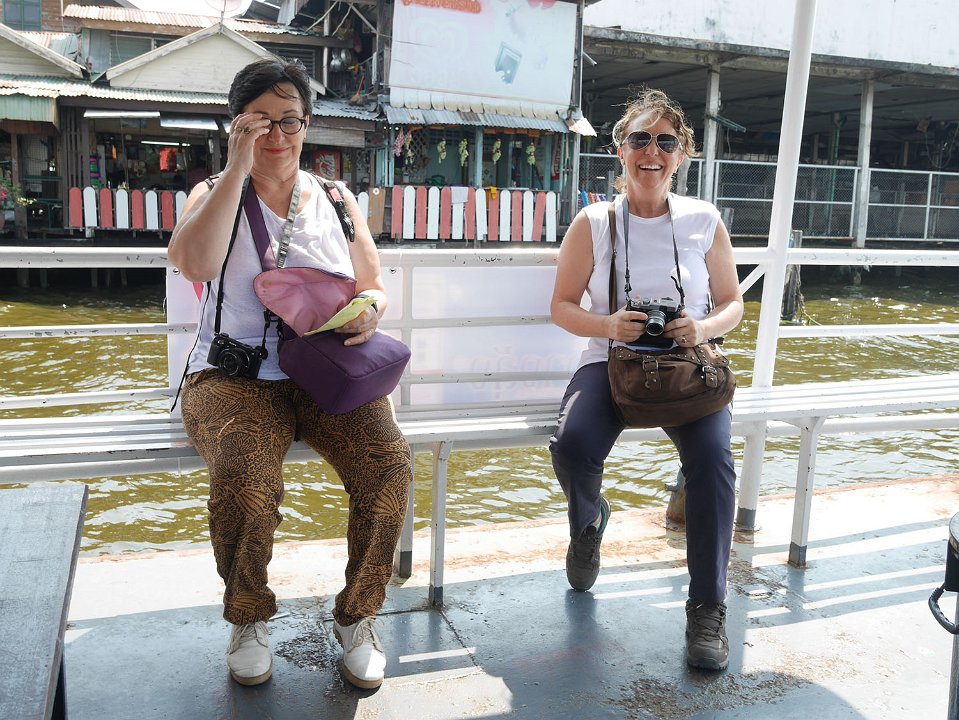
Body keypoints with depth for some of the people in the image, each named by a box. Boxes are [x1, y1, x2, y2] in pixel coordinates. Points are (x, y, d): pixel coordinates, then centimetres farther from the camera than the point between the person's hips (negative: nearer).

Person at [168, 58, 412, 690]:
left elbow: (375, 287, 17)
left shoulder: (337, 200, 16)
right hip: (238, 376, -2)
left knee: (389, 462, -26)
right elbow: (194, 263, -15)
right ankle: (249, 618, -1)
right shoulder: (215, 194, 8)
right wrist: (237, 167, -13)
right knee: (246, 479, -32)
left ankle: (358, 615, -1)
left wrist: (369, 311, -7)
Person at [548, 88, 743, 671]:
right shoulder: (593, 222, 2)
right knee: (573, 443, -30)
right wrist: (608, 326, -14)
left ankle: (708, 605, -12)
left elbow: (732, 303, 12)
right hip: (611, 361, 0)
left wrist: (705, 328, -11)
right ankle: (589, 520, 10)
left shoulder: (705, 221, 5)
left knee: (712, 452, -29)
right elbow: (562, 306, 6)